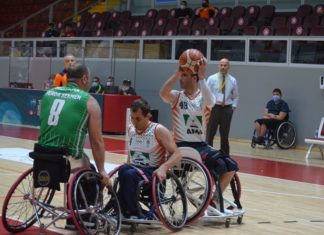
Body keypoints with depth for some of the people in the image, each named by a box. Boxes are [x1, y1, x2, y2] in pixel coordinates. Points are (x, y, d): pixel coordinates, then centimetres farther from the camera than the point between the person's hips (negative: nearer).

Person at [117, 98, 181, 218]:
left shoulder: (158, 130, -9)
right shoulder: (130, 129, 9)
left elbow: (176, 155, -14)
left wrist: (163, 168, -30)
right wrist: (126, 166, 6)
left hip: (153, 172, -5)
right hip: (134, 168, 5)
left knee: (130, 175, -34)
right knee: (122, 171, -31)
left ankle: (133, 214, -23)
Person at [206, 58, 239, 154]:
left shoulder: (233, 80, 5)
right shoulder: (212, 79, -2)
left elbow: (235, 96, 12)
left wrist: (233, 106, 1)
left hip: (227, 109, 2)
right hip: (213, 108, -2)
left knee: (225, 134, 10)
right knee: (210, 134, 0)